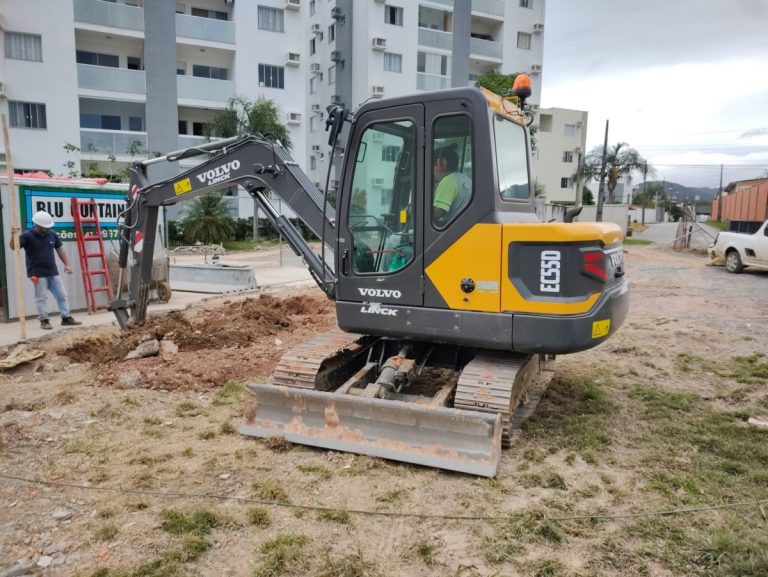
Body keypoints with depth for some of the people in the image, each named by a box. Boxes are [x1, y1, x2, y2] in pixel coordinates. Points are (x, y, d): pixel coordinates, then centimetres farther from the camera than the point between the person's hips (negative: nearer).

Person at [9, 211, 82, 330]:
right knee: (41, 298, 0)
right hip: (37, 273, -5)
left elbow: (60, 249, 15)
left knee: (62, 295, 8)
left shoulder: (52, 235, 7)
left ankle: (66, 318, 16)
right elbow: (13, 247, -18)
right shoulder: (27, 236, -8)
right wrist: (13, 235, -38)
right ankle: (44, 320, 8)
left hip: (53, 272, 5)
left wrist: (66, 264, 8)